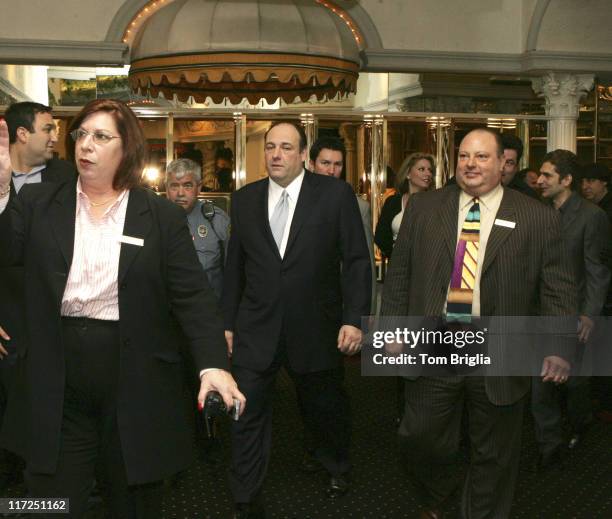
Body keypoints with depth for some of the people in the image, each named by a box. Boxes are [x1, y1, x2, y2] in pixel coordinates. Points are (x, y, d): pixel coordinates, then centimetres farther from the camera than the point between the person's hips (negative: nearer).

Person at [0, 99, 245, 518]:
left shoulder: (163, 217, -1)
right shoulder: (38, 204, 4)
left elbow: (193, 297, -6)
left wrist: (213, 363, -19)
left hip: (135, 387, -1)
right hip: (56, 390, 1)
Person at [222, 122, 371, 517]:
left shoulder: (336, 194, -5)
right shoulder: (245, 199, 4)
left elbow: (357, 260, -5)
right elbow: (235, 266, 9)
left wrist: (354, 318, -11)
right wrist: (229, 322, 9)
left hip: (316, 329, -1)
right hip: (256, 330, 2)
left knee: (326, 408, 18)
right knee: (248, 414, 3)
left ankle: (337, 466, 47)